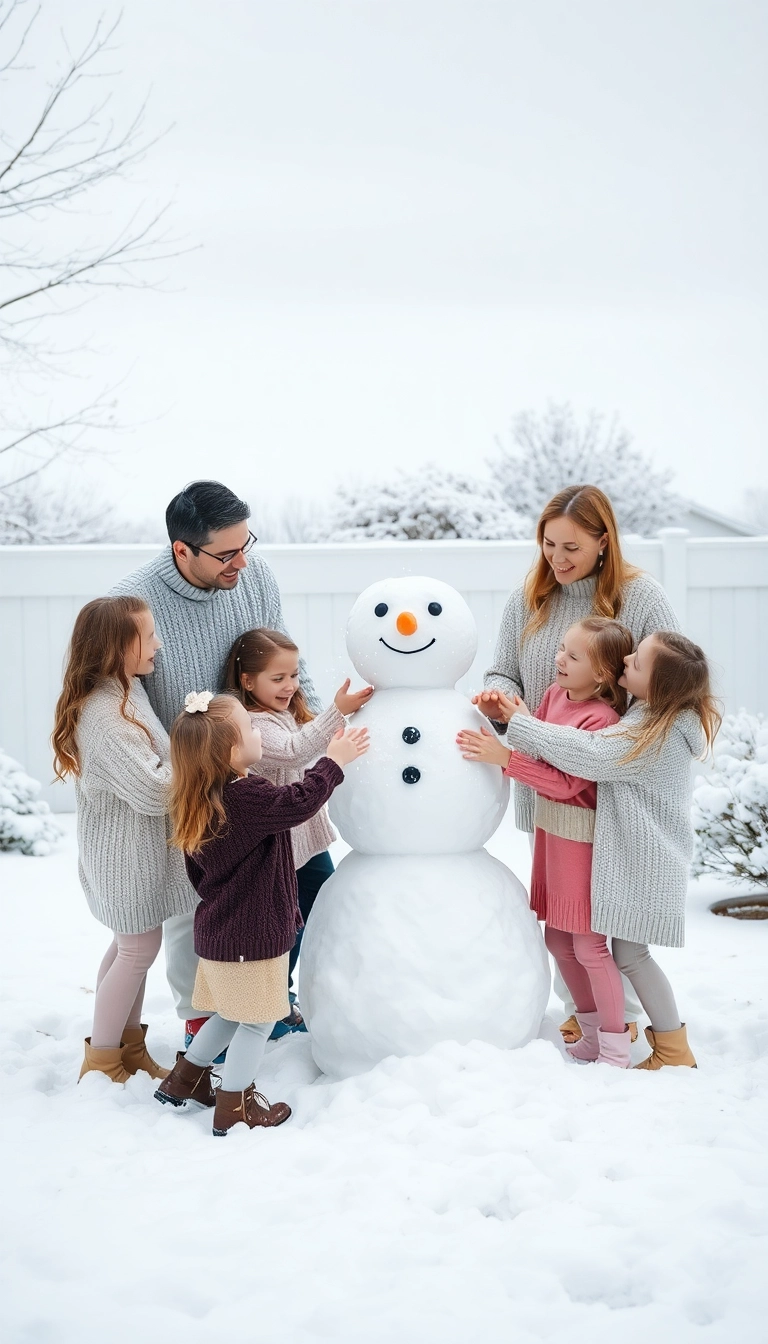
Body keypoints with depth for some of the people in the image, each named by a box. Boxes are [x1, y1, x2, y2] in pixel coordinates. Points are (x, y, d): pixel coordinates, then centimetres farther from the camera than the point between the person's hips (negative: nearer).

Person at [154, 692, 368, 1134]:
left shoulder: (202, 804, 3)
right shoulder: (247, 798, -26)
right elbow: (300, 802, -34)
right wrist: (335, 761, -21)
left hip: (218, 930, 9)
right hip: (252, 936, -9)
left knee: (231, 1015, 24)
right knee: (258, 1019, 6)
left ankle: (184, 1080, 34)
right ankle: (234, 1107, 14)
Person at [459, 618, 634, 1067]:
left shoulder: (603, 718, -21)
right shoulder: (555, 694, 5)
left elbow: (567, 782, -26)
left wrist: (505, 756, -29)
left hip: (583, 837, -9)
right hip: (550, 829, 9)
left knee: (589, 944, -2)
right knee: (557, 939, 15)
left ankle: (616, 1050, 12)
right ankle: (592, 1035, 29)